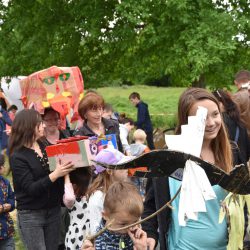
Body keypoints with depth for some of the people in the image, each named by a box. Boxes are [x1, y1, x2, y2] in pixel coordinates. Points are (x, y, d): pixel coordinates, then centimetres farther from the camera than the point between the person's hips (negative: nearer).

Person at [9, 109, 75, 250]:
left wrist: (66, 169, -11)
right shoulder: (17, 157, -12)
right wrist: (55, 175, -29)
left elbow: (58, 172, 9)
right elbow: (31, 188, -20)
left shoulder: (45, 147, 6)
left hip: (53, 210, 5)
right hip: (30, 214, -5)